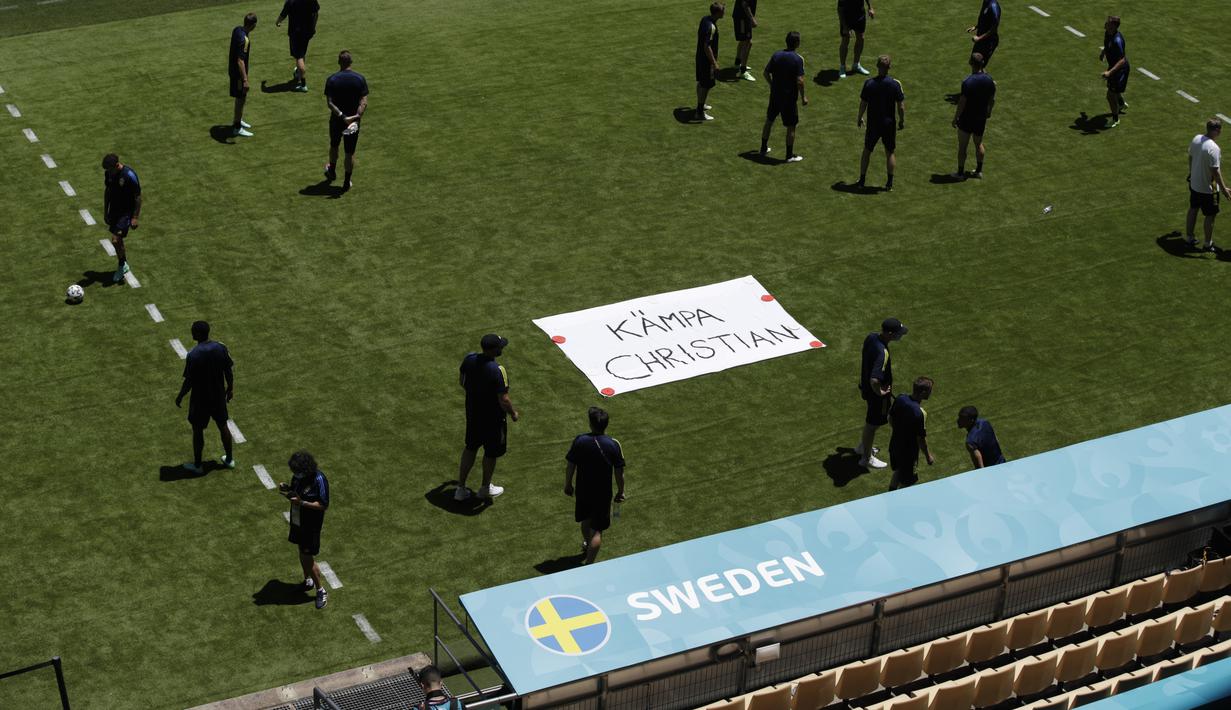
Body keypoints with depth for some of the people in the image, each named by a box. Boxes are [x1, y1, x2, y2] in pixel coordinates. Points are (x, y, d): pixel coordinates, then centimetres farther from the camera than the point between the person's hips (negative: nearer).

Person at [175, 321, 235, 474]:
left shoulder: (193, 355, -25)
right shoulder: (221, 348, -10)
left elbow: (189, 381, -19)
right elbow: (229, 371, -1)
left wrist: (180, 396, -3)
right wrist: (230, 389, 15)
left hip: (200, 399, -5)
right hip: (219, 396, 5)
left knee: (198, 430, 13)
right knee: (223, 426, 21)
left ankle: (197, 465, 25)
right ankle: (229, 459, 34)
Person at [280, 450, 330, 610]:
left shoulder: (319, 480, -26)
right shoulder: (298, 475, -4)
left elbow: (324, 505, -22)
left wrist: (301, 502, -30)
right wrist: (286, 488, -9)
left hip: (311, 524, -7)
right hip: (297, 520, 7)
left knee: (308, 557, -2)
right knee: (302, 553, 21)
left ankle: (321, 591, 15)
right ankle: (308, 581, 43)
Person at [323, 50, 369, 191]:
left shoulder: (332, 79, -12)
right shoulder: (360, 79, -9)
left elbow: (329, 102, -18)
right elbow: (364, 102, -16)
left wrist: (342, 116, -21)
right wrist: (357, 116, -22)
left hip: (336, 120, 0)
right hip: (354, 121, 0)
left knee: (334, 146, 25)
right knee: (350, 153, 10)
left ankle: (332, 171, 46)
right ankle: (347, 182, 16)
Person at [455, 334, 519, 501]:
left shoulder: (469, 360, -12)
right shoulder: (498, 371, -32)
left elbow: (461, 381, 6)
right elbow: (503, 401, -27)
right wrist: (513, 413, -8)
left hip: (472, 412, 6)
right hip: (492, 418, -6)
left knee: (470, 448, 24)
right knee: (491, 453, 18)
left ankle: (461, 488, 31)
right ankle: (485, 488, 38)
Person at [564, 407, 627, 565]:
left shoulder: (579, 441, -14)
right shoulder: (613, 445, -17)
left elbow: (570, 466, -5)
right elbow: (619, 472, -10)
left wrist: (567, 485, 11)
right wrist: (620, 492, 5)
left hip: (582, 491, 3)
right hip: (603, 493, -3)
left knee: (586, 520, 28)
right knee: (597, 530, 5)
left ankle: (587, 544, 56)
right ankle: (589, 563, -1)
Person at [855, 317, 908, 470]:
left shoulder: (871, 337, -10)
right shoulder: (882, 353, -37)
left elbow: (863, 360, 8)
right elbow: (874, 380, -43)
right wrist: (879, 392, -23)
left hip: (866, 386, 8)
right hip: (877, 393, -8)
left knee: (871, 419, 30)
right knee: (873, 424, 13)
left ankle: (862, 446, 52)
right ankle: (866, 458, 32)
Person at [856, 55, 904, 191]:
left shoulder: (869, 83, -11)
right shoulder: (895, 84, -13)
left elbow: (863, 103, -3)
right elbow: (901, 105, -9)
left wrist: (859, 118, 13)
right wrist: (902, 120, 7)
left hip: (872, 123, 1)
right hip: (889, 124, 0)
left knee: (867, 151, 16)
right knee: (890, 153, 13)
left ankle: (862, 180, 20)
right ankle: (889, 183, 15)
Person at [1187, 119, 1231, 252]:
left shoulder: (1196, 139, -6)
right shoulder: (1213, 149, -30)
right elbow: (1215, 171, -27)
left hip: (1194, 183, 8)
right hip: (1208, 188, -8)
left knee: (1193, 210, 22)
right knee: (1210, 215, 9)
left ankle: (1190, 238, 35)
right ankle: (1208, 244, 21)